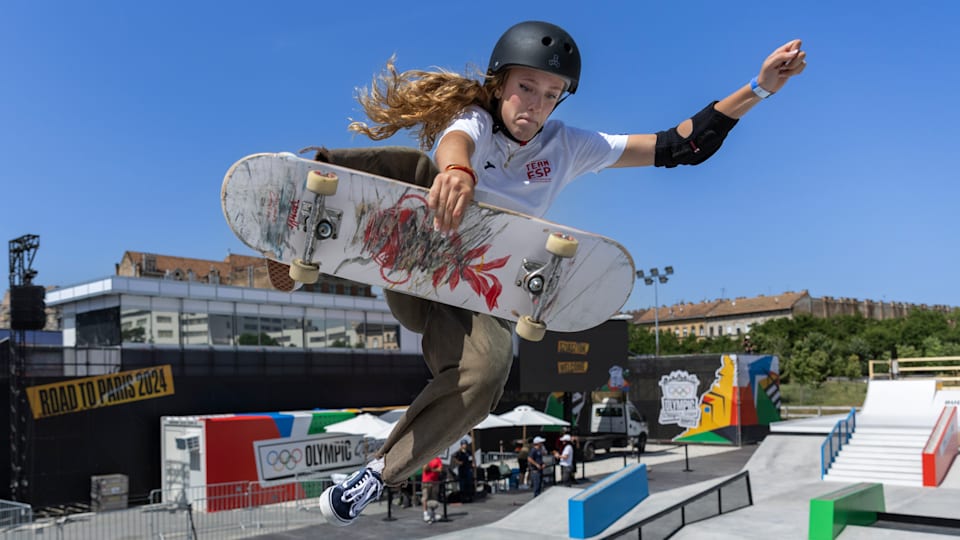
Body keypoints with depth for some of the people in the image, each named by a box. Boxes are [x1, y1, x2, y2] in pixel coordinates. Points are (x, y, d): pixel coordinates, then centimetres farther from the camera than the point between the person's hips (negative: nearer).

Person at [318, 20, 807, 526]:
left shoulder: (569, 147, 1)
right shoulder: (474, 120, -9)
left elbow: (680, 146, 0)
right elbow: (455, 142, -36)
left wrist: (759, 87, -7)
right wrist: (455, 169, -61)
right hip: (412, 268, -2)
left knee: (486, 371, -32)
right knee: (417, 167, -28)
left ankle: (378, 474, -18)